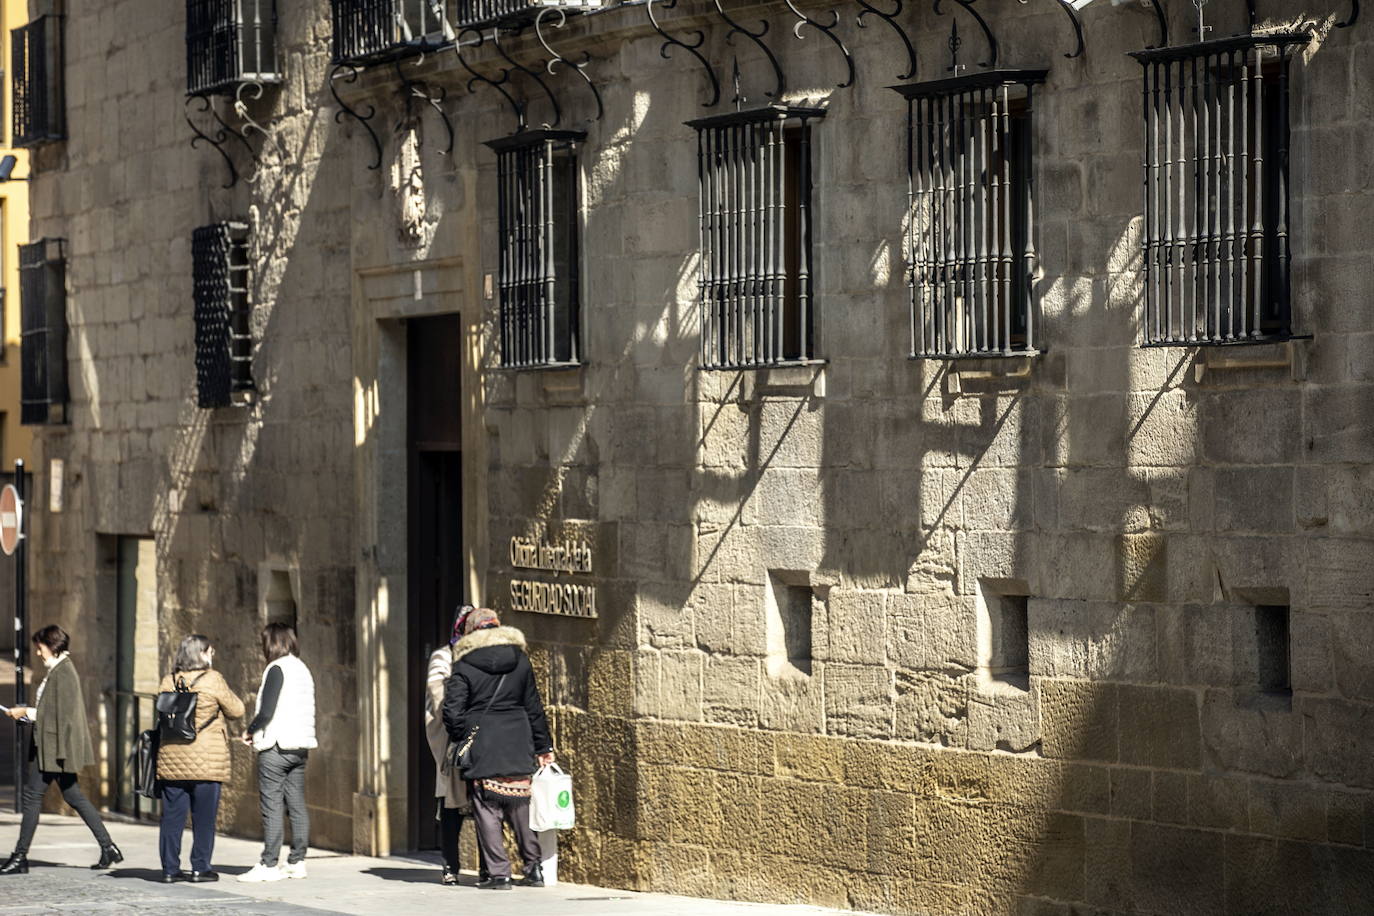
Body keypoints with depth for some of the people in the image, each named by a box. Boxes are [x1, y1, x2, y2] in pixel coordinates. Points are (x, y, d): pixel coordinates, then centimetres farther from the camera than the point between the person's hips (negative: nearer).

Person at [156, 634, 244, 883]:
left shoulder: (168, 682, 4)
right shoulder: (213, 680, -9)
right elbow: (236, 710, 0)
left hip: (171, 758, 4)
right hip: (206, 760, -4)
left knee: (172, 815, 8)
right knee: (204, 816, 5)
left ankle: (170, 868, 9)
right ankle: (200, 867, 6)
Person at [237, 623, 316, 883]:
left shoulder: (277, 669, -11)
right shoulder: (303, 669, 14)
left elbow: (267, 711, -17)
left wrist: (250, 731, 1)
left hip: (276, 747, -8)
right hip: (300, 745, 8)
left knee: (272, 807, -7)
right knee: (297, 806, 8)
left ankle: (269, 865, -8)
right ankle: (297, 862, 9)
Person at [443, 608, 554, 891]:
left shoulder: (464, 666, -4)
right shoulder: (520, 661, 8)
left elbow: (452, 712, -9)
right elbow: (533, 706, 12)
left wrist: (460, 741, 6)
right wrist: (543, 746, 17)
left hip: (481, 747, -4)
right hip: (517, 745, 4)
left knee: (486, 809, 2)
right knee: (521, 806, 13)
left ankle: (499, 873, -1)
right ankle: (534, 869, 14)